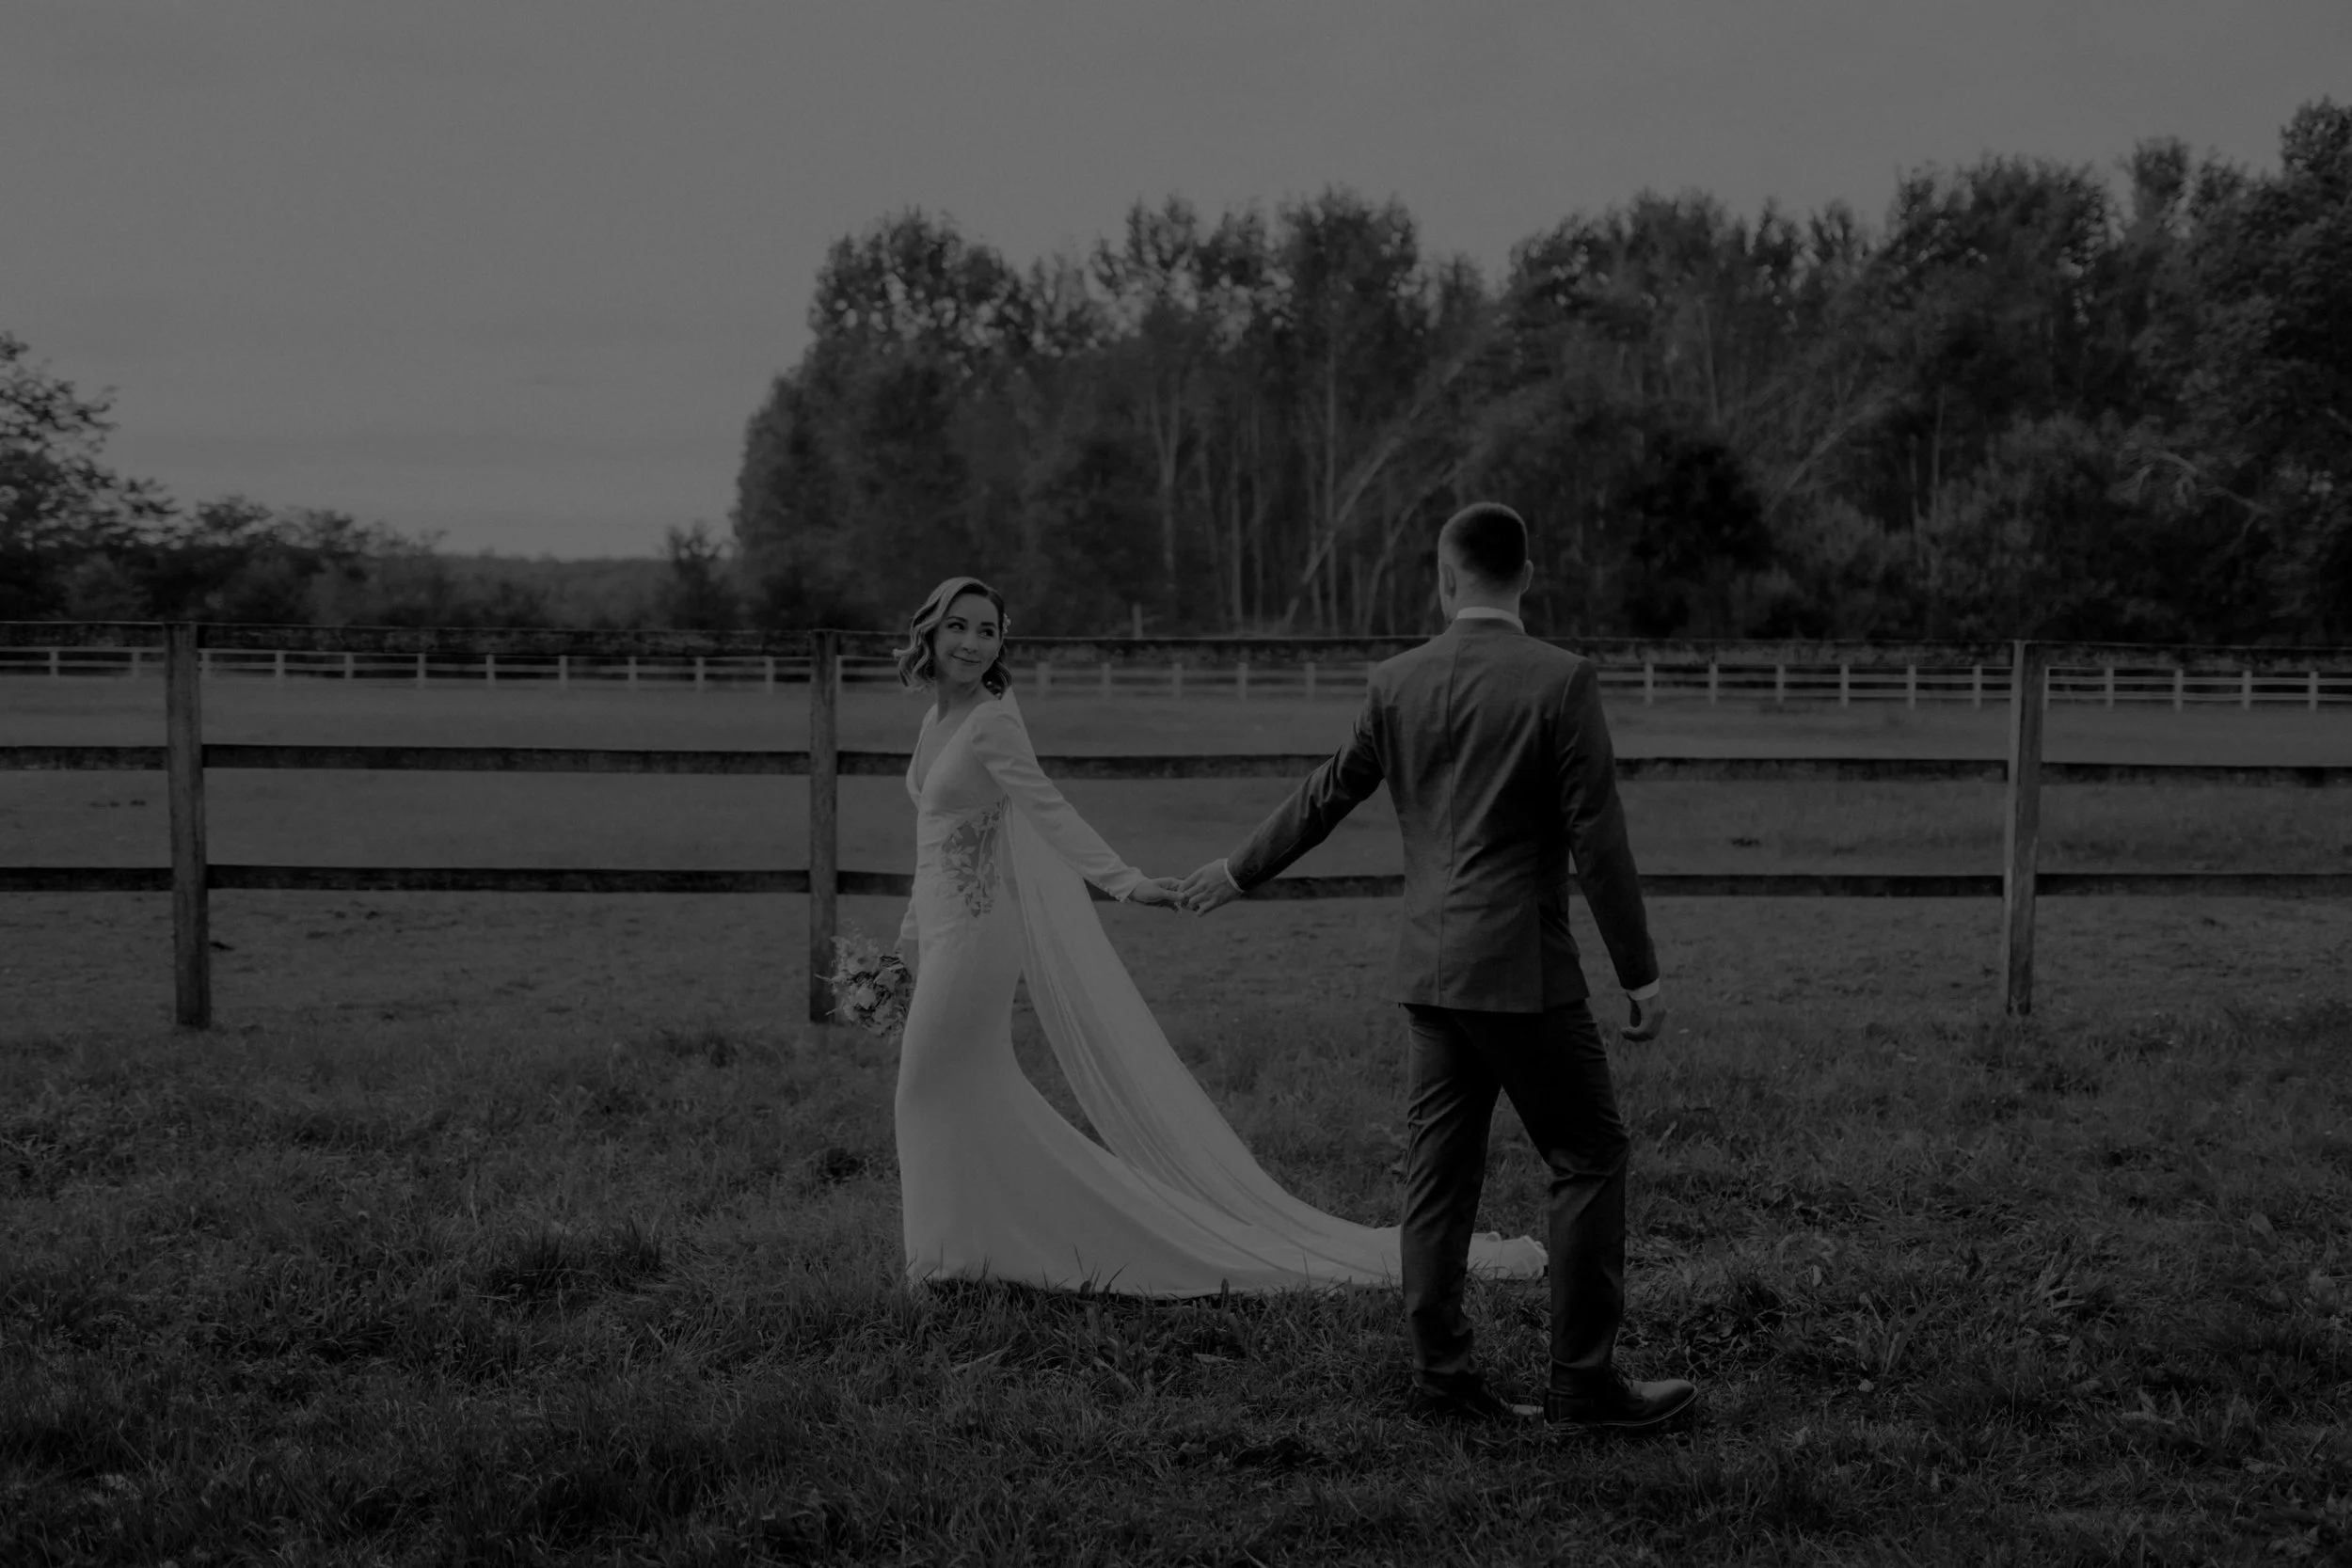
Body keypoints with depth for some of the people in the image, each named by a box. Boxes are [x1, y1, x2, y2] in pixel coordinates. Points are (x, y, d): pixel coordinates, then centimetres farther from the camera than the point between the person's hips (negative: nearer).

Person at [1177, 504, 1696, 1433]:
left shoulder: (1397, 683, 5)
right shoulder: (1561, 681, -10)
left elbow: (1328, 794, 16)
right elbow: (1596, 836, -12)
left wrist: (1239, 873, 32)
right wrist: (1639, 972, -5)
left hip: (1429, 969, 6)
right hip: (1521, 970, -6)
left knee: (1440, 1170, 10)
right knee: (1589, 1157, 3)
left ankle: (1441, 1370, 13)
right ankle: (1583, 1381, 2)